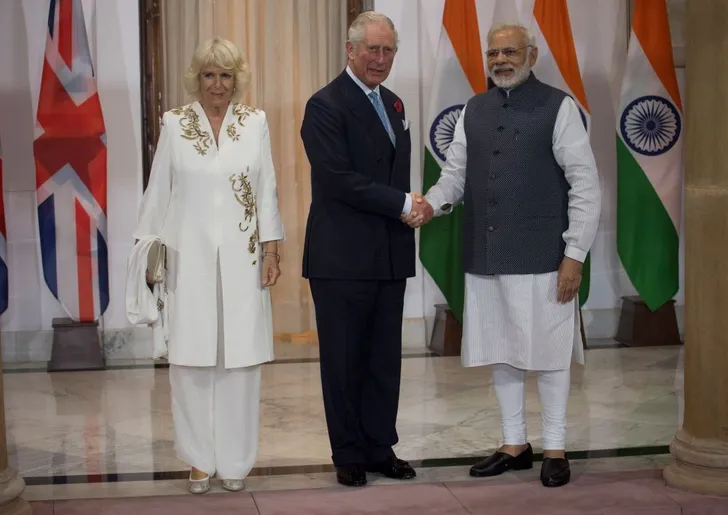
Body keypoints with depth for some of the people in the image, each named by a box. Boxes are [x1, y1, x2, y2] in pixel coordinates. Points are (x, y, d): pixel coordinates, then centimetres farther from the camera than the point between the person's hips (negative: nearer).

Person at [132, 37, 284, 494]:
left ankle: (235, 459, 13)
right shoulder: (175, 124, 2)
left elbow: (267, 191, 4)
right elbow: (158, 191, 6)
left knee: (240, 358, 1)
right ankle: (201, 458, 12)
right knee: (192, 358, 0)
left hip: (241, 258, 0)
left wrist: (271, 250, -1)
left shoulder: (256, 122, 3)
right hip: (190, 257, 0)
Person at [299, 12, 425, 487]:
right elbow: (339, 179, -18)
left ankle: (380, 448, 22)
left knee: (385, 360, 11)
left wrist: (410, 210, 4)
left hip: (390, 256, 7)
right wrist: (403, 204, -16)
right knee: (344, 362, 5)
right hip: (342, 258, -7)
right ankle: (349, 455, 16)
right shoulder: (326, 105, -9)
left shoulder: (393, 104, 15)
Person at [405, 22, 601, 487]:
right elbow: (456, 173, 10)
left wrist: (575, 254, -11)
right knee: (500, 353, 13)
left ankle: (555, 450, 17)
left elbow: (585, 185, -6)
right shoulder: (473, 111, 11)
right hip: (485, 256, 5)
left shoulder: (559, 107, -4)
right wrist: (432, 203, -12)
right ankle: (515, 445, 27)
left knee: (548, 354, 3)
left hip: (540, 257, -5)